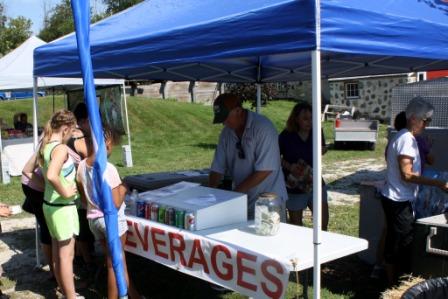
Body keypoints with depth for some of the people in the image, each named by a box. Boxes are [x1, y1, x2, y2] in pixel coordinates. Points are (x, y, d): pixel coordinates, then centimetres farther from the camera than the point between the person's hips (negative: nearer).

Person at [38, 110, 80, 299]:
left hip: (49, 204, 9)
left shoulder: (45, 146, 6)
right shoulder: (60, 148, -21)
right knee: (67, 255, 1)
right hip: (62, 207, -9)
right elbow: (51, 175, -36)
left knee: (57, 253, 18)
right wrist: (65, 192, -22)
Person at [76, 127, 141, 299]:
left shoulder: (82, 166, -3)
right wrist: (122, 190, -4)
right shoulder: (108, 168, -23)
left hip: (93, 218, 7)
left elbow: (84, 199, 8)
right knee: (114, 264, 9)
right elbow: (116, 204, -21)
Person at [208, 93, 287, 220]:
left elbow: (264, 170, -21)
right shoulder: (226, 133, 4)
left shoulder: (263, 127, -16)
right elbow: (217, 169, 6)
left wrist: (235, 192, -19)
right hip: (241, 201, 5)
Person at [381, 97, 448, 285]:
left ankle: (394, 283, 28)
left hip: (397, 200, 10)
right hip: (398, 201, -10)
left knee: (396, 244, 18)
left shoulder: (403, 137, 13)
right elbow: (407, 175, -23)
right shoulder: (407, 139, -18)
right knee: (398, 245, -1)